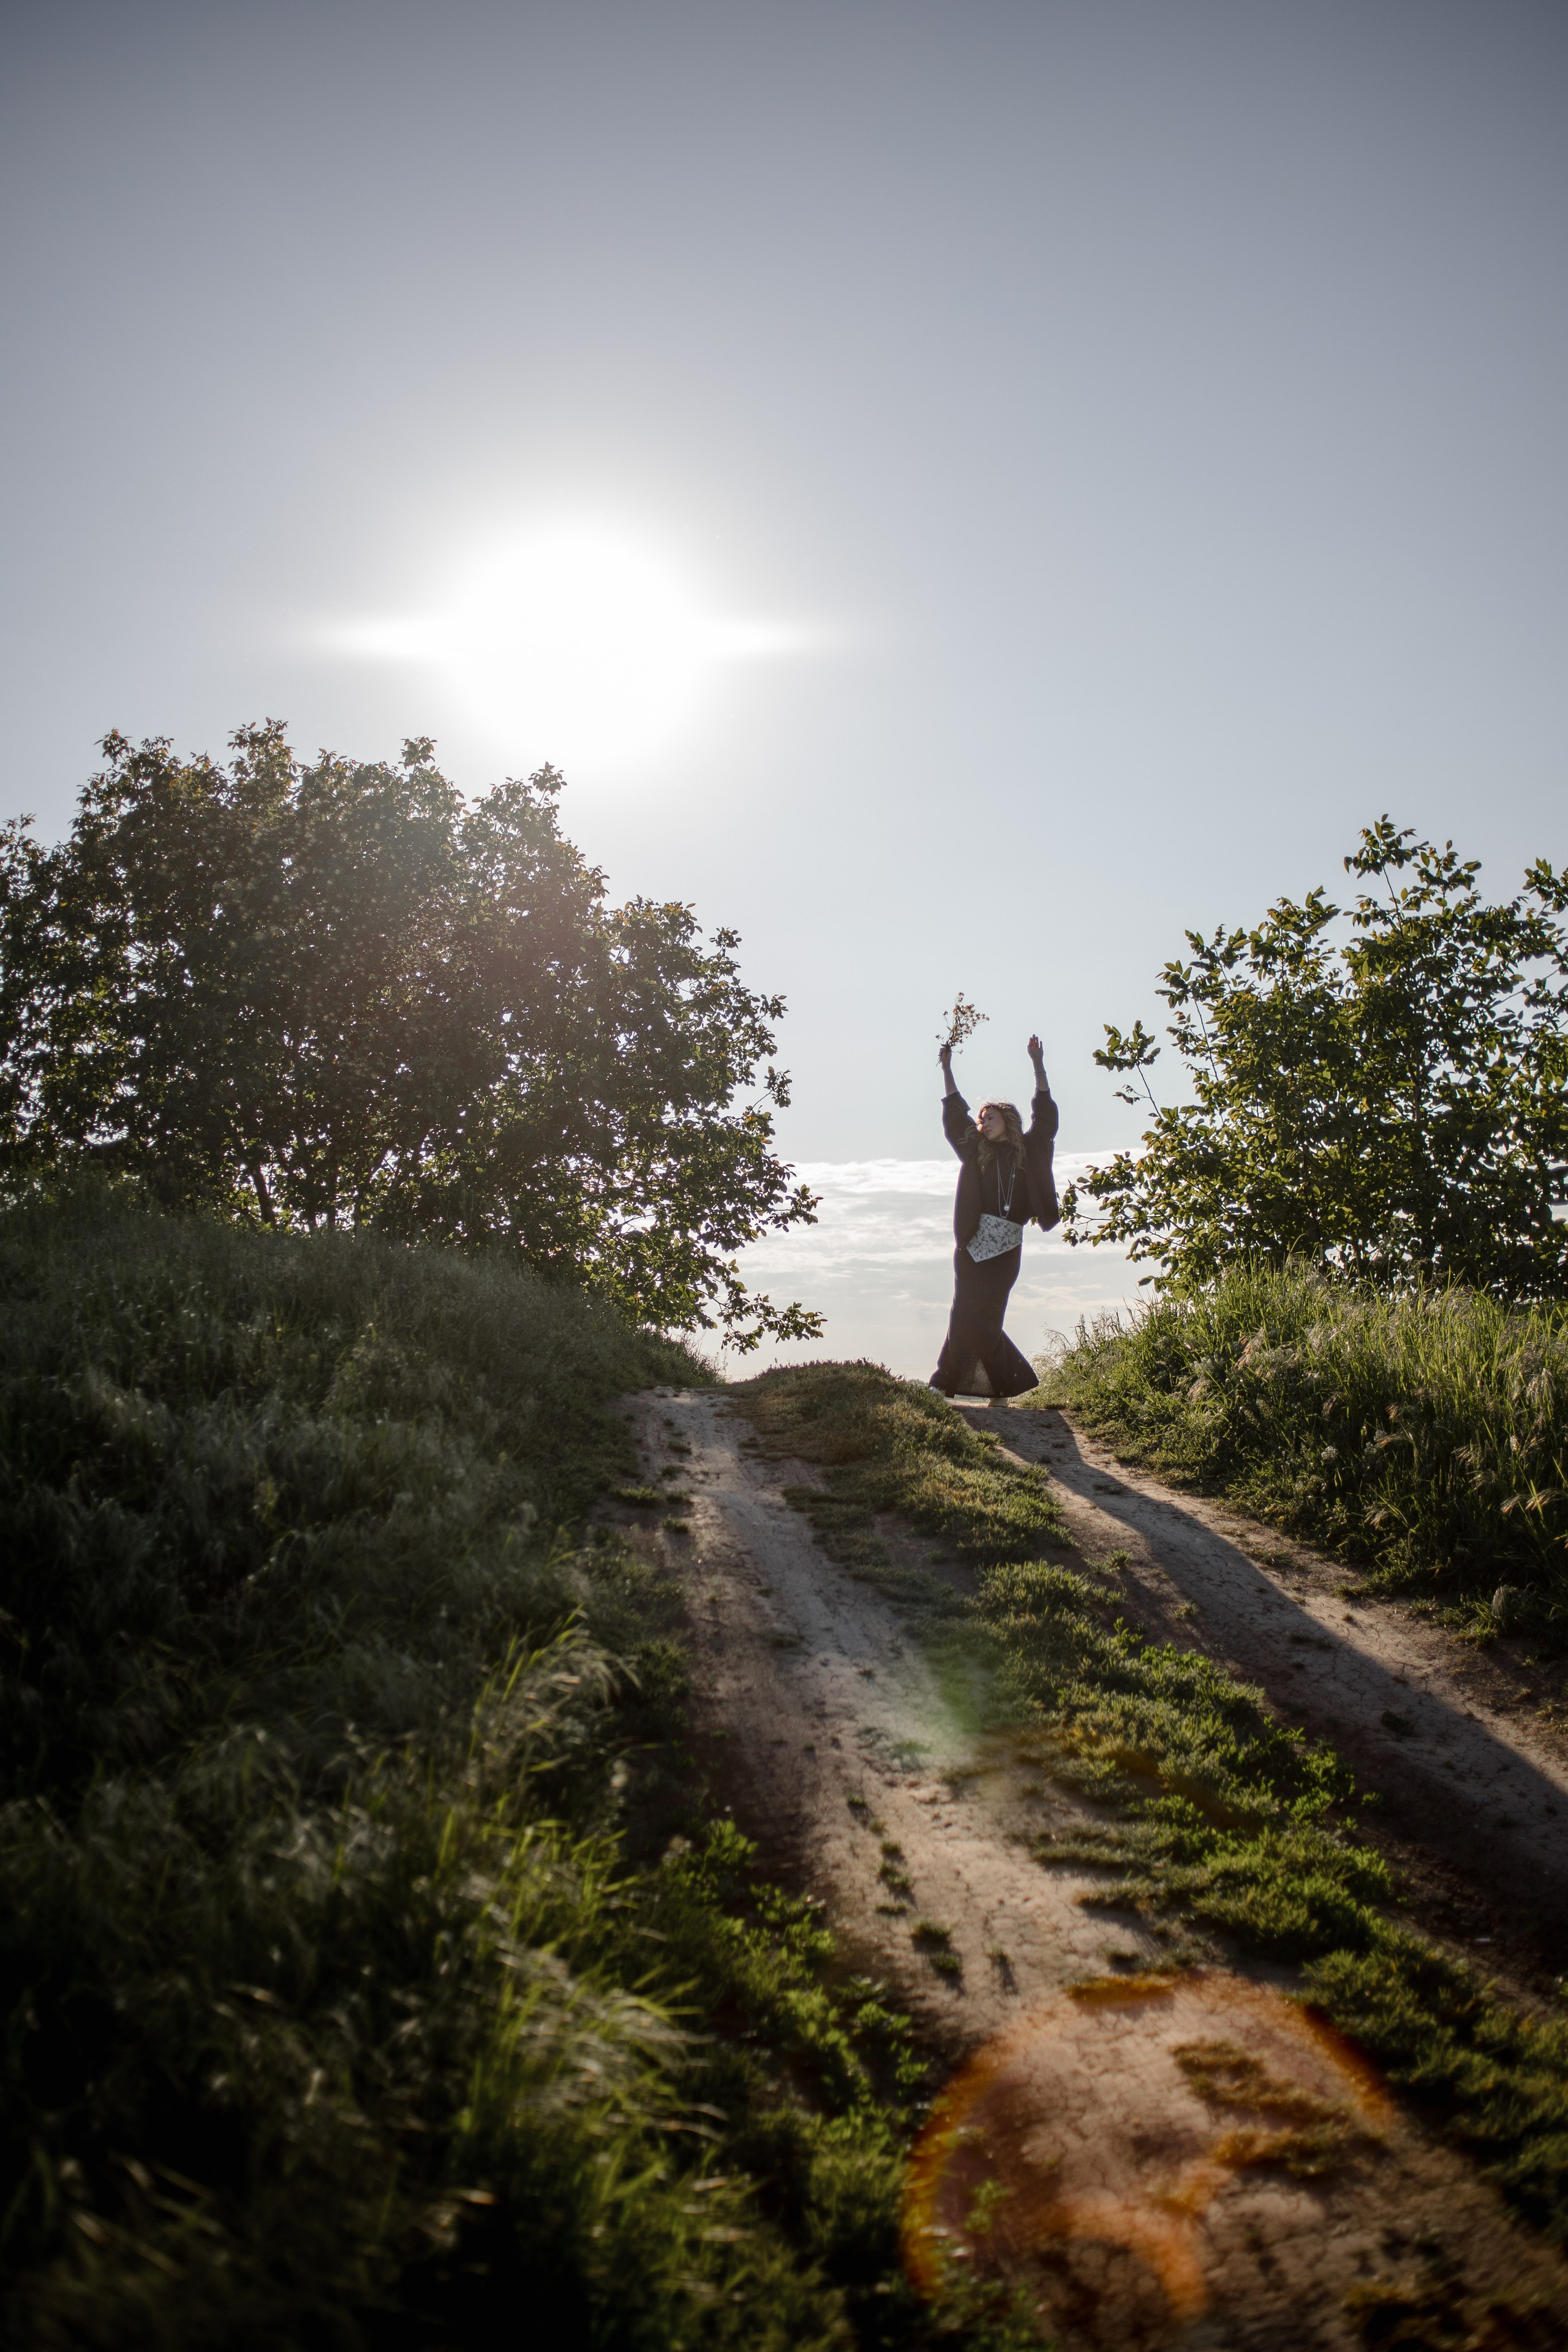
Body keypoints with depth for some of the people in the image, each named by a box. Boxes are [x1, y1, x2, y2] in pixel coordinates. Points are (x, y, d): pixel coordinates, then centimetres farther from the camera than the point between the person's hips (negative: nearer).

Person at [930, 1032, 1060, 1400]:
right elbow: (955, 1116, 14)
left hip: (1006, 1248, -2)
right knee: (969, 1312, -4)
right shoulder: (978, 1152, 14)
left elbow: (1044, 1117, 6)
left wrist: (1038, 1065, 3)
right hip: (972, 1244, 2)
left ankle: (950, 1380, -5)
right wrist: (947, 1069, 10)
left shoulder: (1029, 1150, 10)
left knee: (977, 1314, -8)